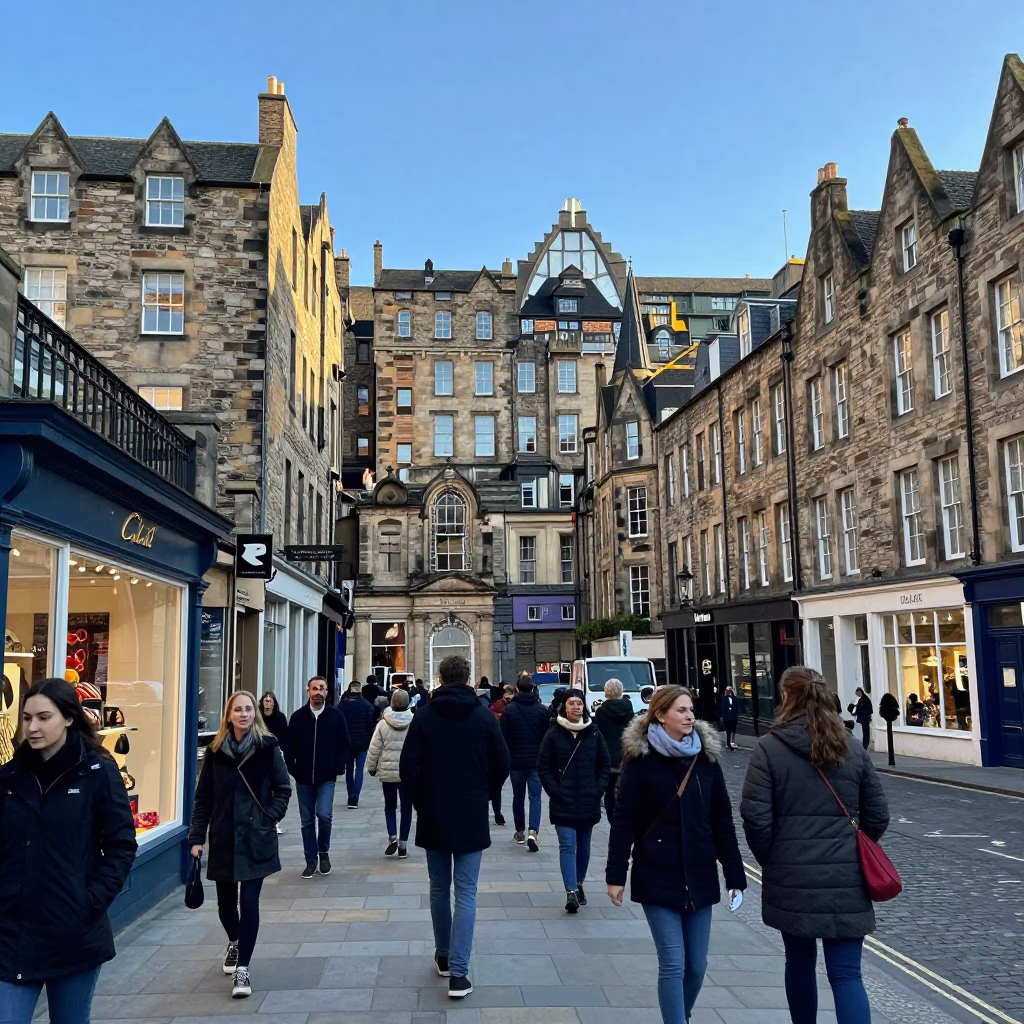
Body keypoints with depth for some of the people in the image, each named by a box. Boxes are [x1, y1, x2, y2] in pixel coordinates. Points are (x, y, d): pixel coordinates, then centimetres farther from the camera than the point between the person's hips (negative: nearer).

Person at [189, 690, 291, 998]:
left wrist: (269, 819, -10)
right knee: (225, 901, 13)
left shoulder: (268, 747, -5)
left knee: (249, 901, -7)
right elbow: (203, 797, 4)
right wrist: (196, 837, 0)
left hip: (255, 839, -2)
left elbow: (283, 790, 1)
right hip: (223, 838, 3)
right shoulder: (215, 751, 1)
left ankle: (242, 969, 2)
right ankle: (234, 942, 43)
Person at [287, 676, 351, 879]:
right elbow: (290, 746, 5)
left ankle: (324, 852, 11)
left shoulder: (336, 716, -2)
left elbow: (344, 745, 2)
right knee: (307, 820, 8)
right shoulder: (298, 717, 0)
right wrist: (293, 769, -4)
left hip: (327, 778, -2)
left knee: (324, 815, -14)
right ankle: (311, 861, 19)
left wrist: (338, 769, -6)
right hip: (304, 778, 2)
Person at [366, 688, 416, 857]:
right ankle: (402, 845, 11)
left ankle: (392, 836, -2)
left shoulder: (383, 723, -8)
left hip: (387, 772, 0)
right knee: (406, 807, 11)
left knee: (390, 806, 17)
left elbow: (374, 748, -4)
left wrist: (371, 767, 10)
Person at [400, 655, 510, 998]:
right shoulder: (484, 717, -5)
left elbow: (408, 767, -8)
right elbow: (502, 764, -3)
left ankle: (443, 956, 28)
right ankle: (457, 972, -5)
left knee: (439, 888, 16)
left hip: (433, 816, 1)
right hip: (471, 817, -1)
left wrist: (421, 798, 9)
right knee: (465, 892, 1)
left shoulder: (424, 716, -7)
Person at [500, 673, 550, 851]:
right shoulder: (542, 709, -3)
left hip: (516, 760, 0)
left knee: (518, 797, 14)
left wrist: (506, 757, 7)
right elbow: (548, 735, 2)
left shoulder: (509, 710, -5)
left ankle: (520, 832, 23)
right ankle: (533, 832, -16)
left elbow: (504, 736, -4)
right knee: (535, 796, 0)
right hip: (537, 761, 0)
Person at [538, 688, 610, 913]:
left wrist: (599, 790, -2)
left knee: (583, 846, 14)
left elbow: (605, 765, 8)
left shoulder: (594, 734, 2)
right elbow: (543, 767, -2)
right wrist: (555, 791, -10)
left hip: (589, 802, 3)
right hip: (563, 802, -3)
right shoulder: (554, 733, -4)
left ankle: (579, 884, 31)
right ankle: (571, 892, -14)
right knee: (567, 846, -10)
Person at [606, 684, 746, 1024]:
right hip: (658, 877, -4)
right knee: (673, 964, -5)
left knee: (697, 964, 10)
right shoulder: (640, 757, -7)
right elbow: (623, 820, -6)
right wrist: (616, 875, -8)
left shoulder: (705, 755, 3)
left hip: (699, 876, 4)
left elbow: (722, 820, 5)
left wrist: (735, 875, 4)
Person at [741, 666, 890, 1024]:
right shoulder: (852, 748, 4)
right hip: (846, 879, 2)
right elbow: (877, 815, 7)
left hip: (792, 878, -1)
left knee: (799, 962, 18)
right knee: (846, 974, 1)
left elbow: (756, 818, -11)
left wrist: (770, 861, 5)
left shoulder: (769, 748, -7)